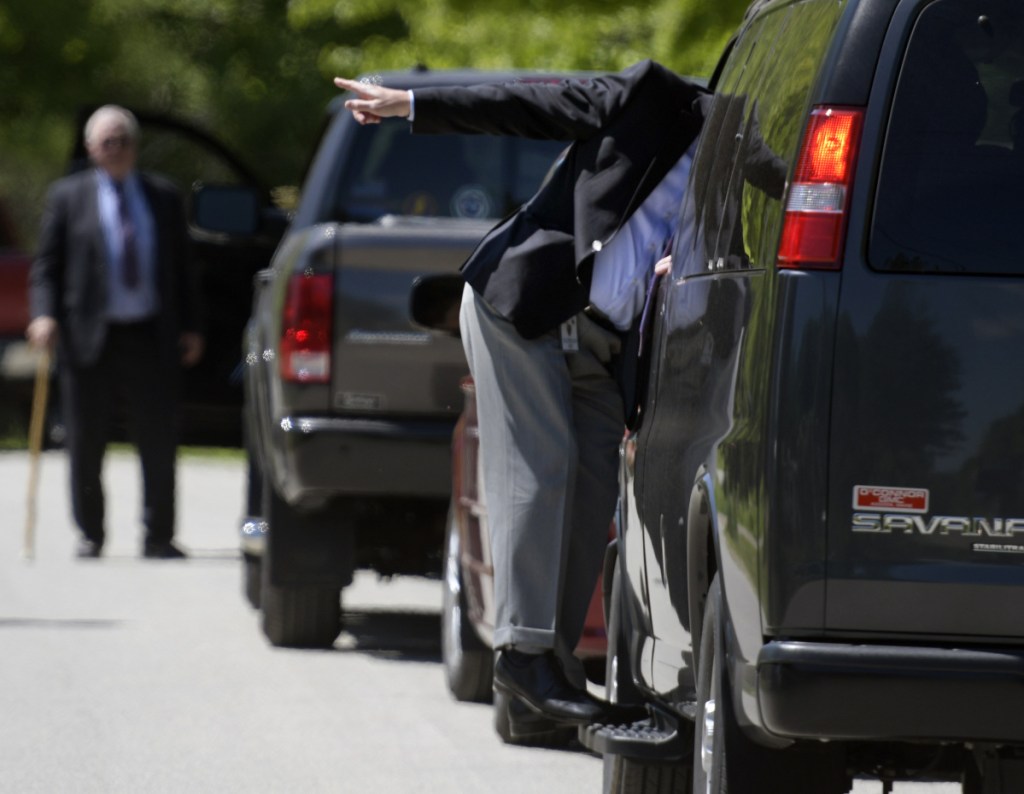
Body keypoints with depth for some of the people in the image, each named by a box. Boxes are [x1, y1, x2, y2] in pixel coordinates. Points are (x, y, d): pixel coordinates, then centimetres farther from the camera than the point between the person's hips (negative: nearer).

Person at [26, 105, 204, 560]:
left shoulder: (163, 197, 12)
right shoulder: (67, 197, 6)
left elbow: (180, 266, 14)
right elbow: (46, 265, 3)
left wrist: (189, 328, 7)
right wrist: (44, 315, -12)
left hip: (151, 336, 1)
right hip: (89, 336, -1)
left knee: (159, 441, -3)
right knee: (86, 445, 3)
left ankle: (158, 538, 4)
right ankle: (90, 535, 16)